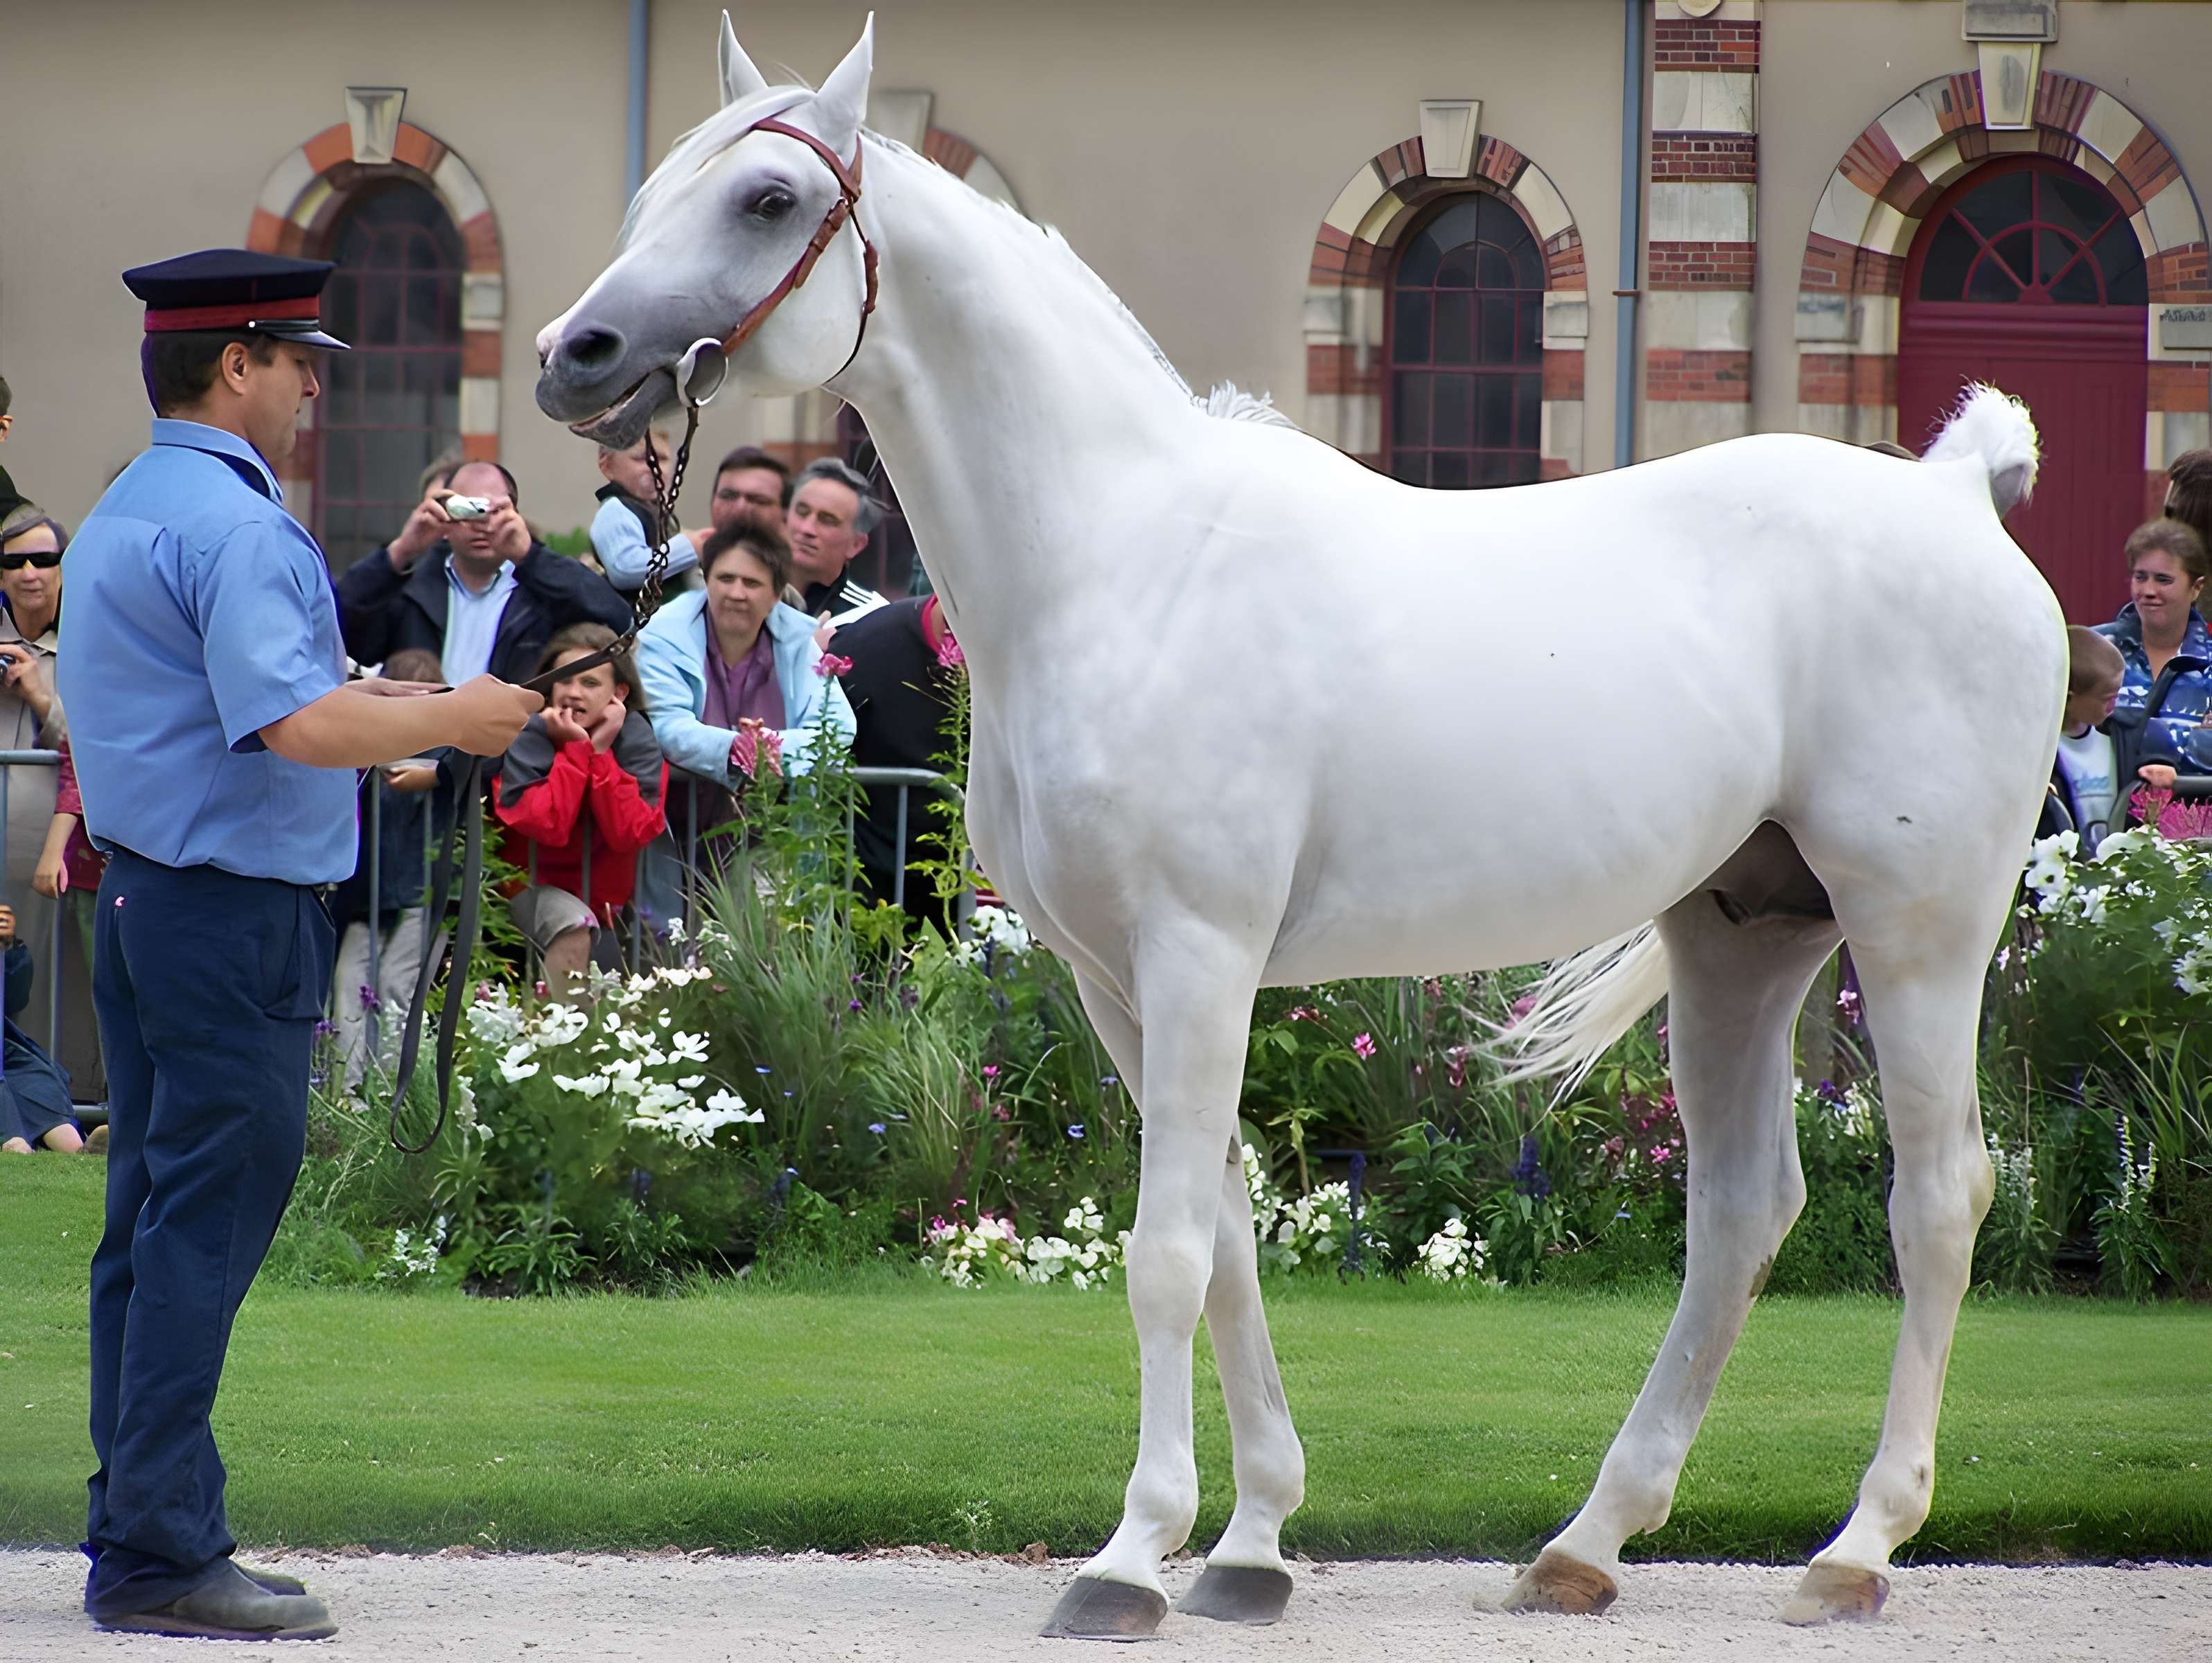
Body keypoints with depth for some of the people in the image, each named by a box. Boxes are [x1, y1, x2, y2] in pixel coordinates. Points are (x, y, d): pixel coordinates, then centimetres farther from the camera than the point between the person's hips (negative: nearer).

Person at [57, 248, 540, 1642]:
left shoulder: (122, 518, 17)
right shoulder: (235, 527, -15)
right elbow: (301, 727, -24)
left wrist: (362, 700, 21)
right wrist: (447, 721, -10)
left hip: (146, 895, 10)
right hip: (239, 912, -10)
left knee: (154, 1219, 12)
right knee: (208, 1226, -8)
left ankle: (136, 1535, 15)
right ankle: (163, 1552, -8)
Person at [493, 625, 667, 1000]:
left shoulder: (638, 741, -5)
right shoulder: (526, 737, -11)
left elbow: (631, 835, -18)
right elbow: (547, 825, -25)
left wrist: (602, 752, -21)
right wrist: (574, 748, -22)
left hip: (607, 895, 4)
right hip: (538, 888, -4)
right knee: (573, 926, -32)